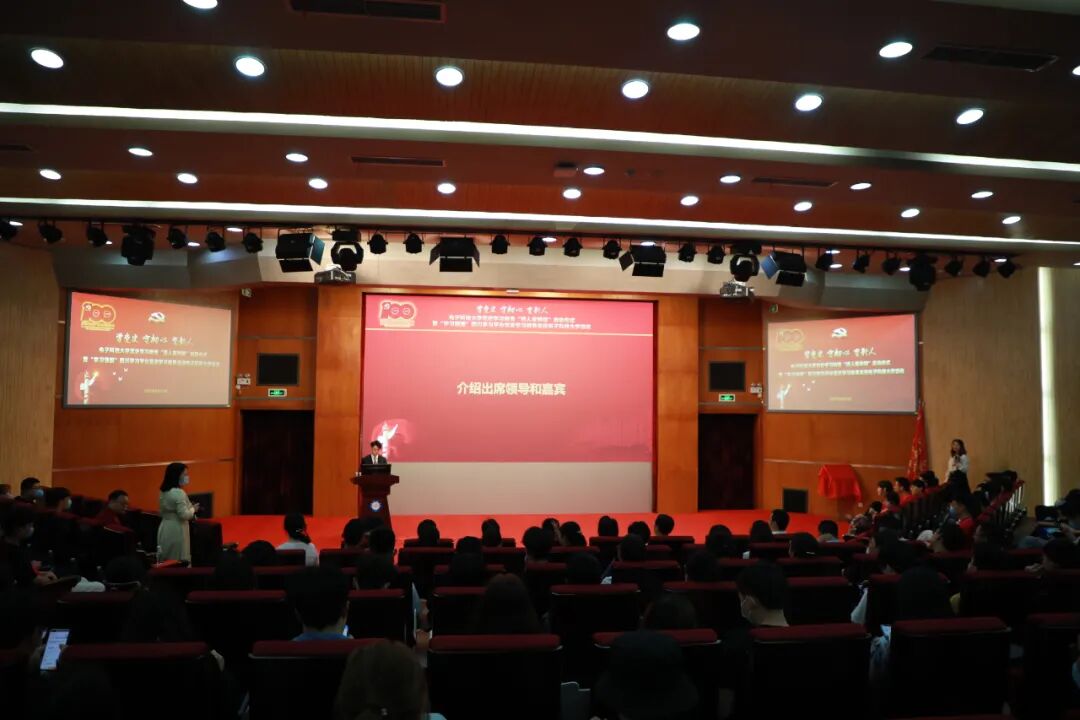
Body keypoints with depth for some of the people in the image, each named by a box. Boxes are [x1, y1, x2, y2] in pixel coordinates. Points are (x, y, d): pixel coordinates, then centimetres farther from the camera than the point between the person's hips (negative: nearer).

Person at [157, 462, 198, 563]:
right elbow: (184, 515, -21)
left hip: (165, 528, 9)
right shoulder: (179, 493, -18)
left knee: (165, 562, 12)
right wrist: (193, 509, -2)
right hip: (177, 530, -9)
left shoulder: (163, 492, 10)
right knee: (180, 562, -2)